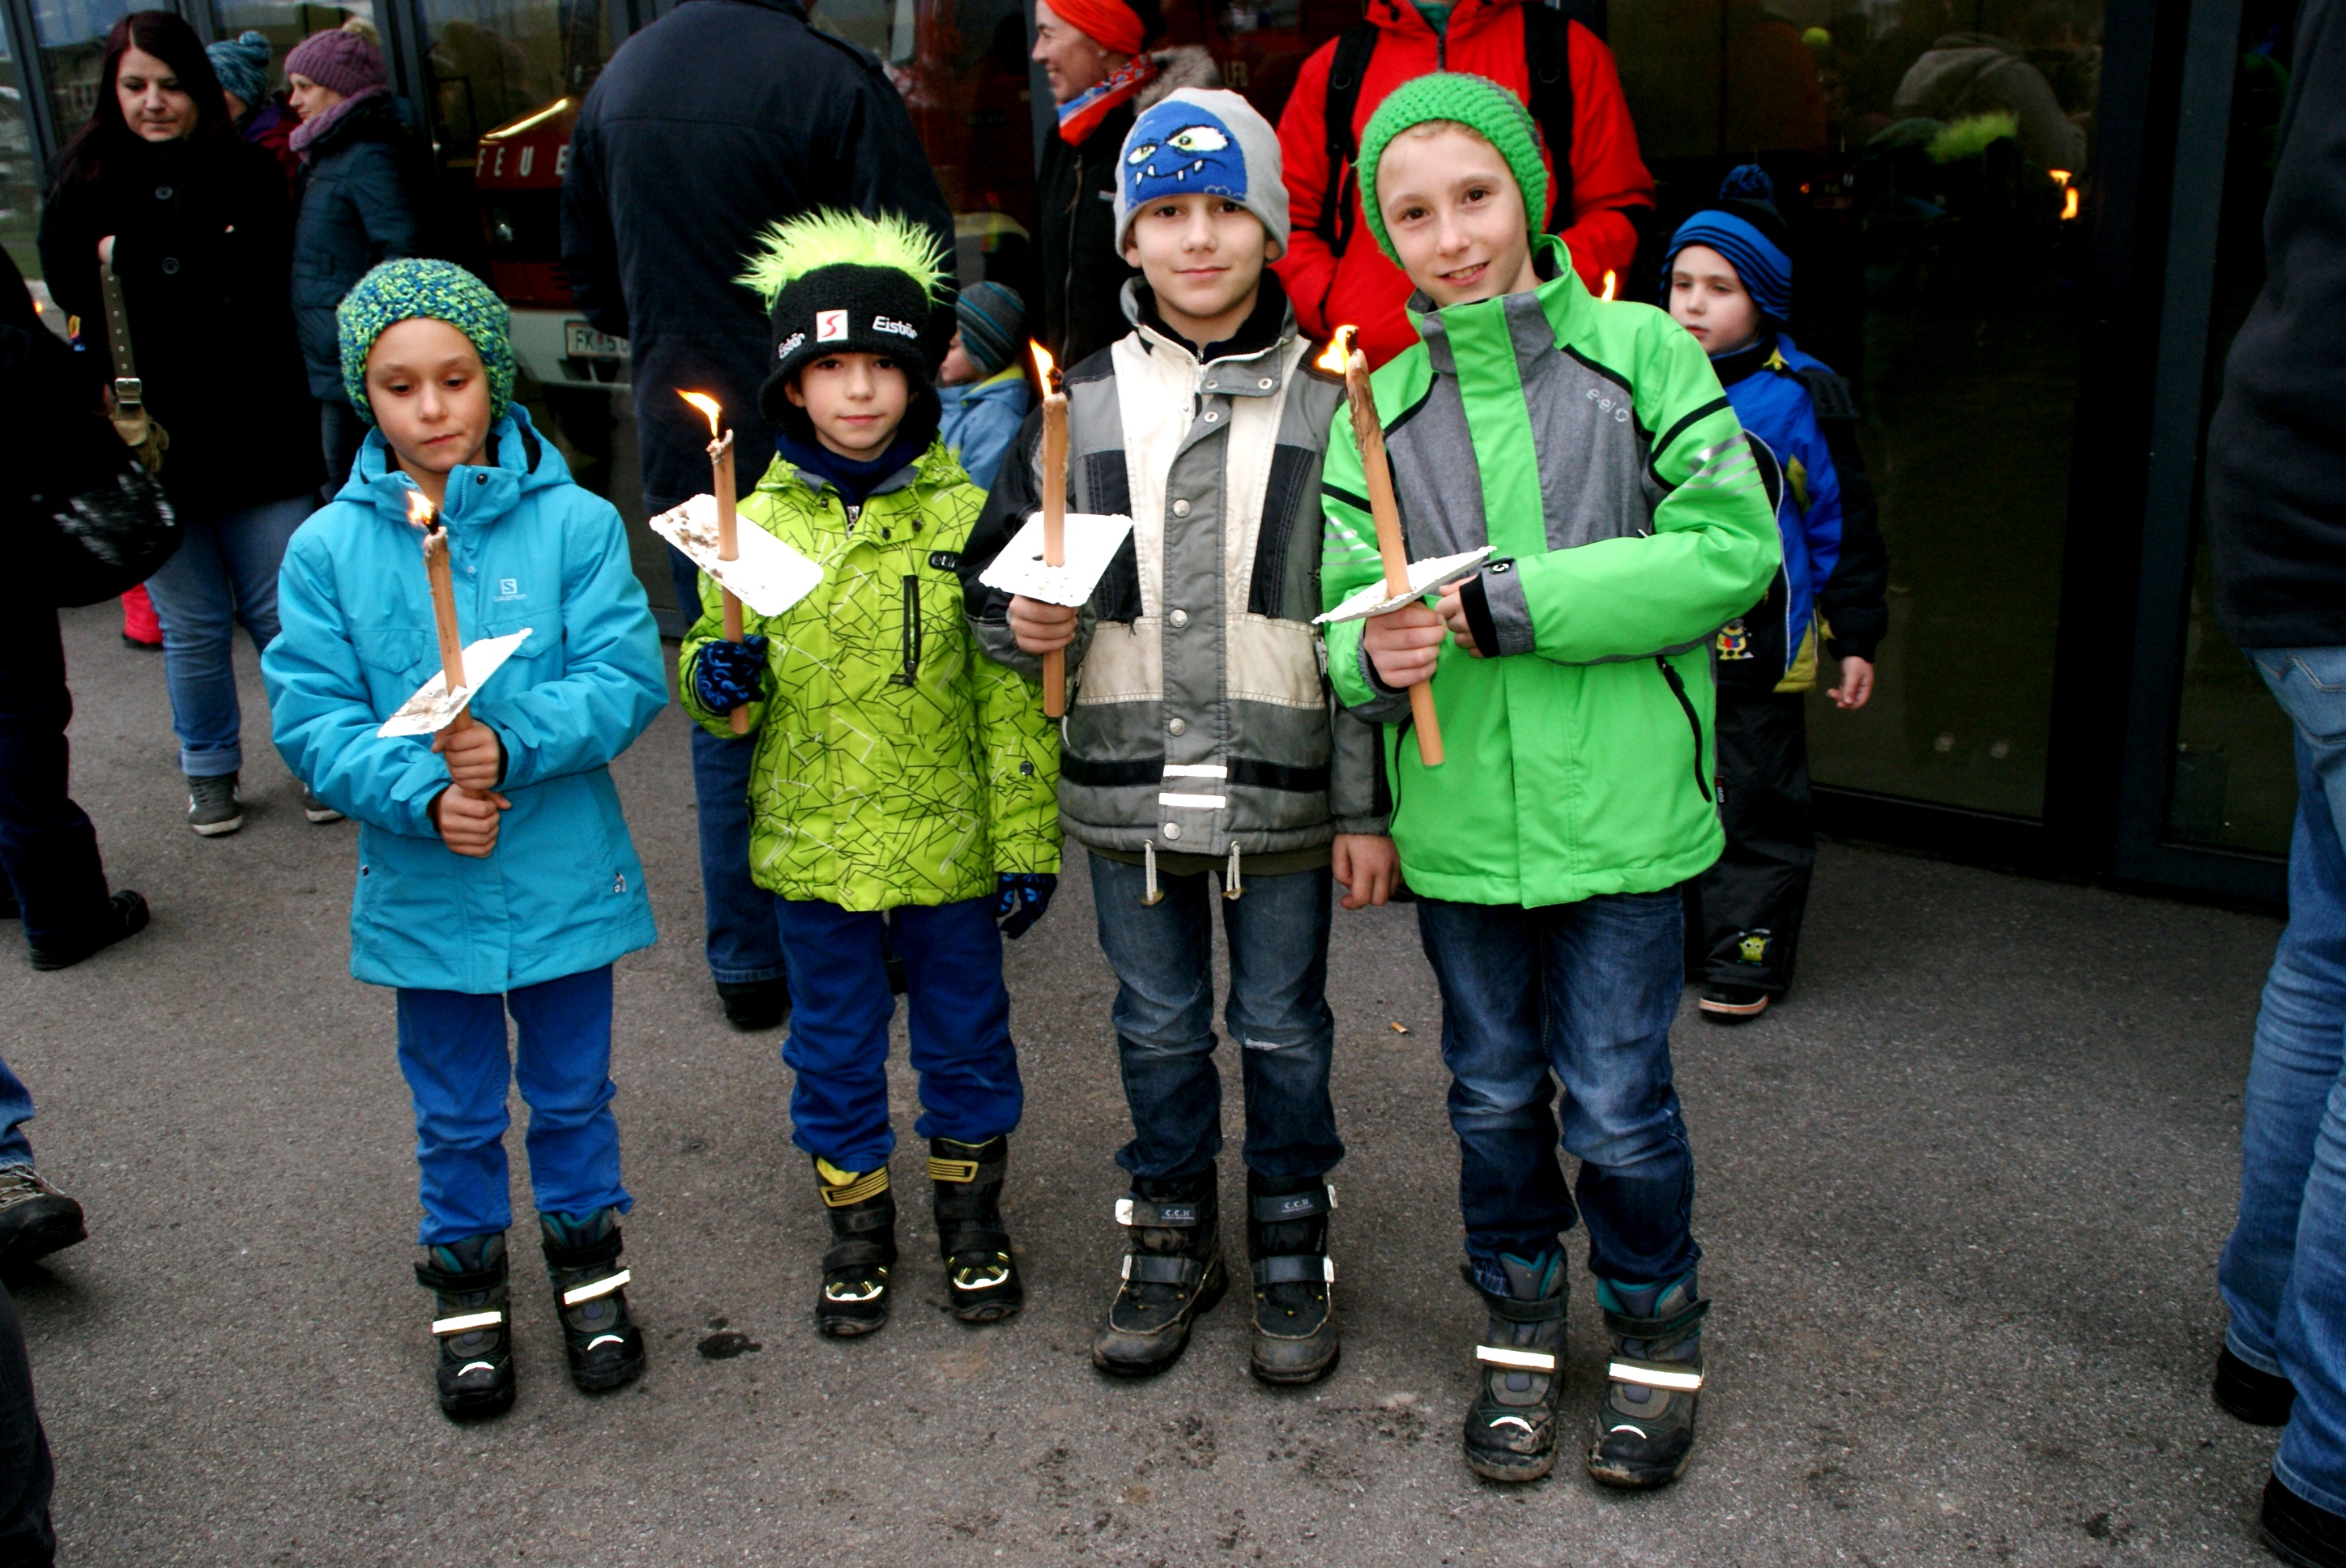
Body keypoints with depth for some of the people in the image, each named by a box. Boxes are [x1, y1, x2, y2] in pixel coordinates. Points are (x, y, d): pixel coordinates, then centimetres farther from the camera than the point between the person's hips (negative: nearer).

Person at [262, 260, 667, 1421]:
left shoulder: (574, 523, -9)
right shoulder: (328, 548, -6)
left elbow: (626, 679, -14)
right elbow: (312, 718, -8)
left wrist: (511, 744, -28)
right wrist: (420, 793, -23)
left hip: (564, 876, -1)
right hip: (423, 886, 1)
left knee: (572, 1093, 18)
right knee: (455, 1114, 18)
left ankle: (586, 1256, 41)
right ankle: (466, 1281, 40)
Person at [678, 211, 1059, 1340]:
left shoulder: (965, 514, -7)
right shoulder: (756, 522, -1)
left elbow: (1013, 697, -4)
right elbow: (724, 696, 8)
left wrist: (1026, 840, -5)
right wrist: (720, 681, -15)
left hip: (949, 843, -1)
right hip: (813, 847, 2)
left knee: (965, 1033, 15)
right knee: (833, 1043, 15)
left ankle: (970, 1213, 37)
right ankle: (856, 1220, 36)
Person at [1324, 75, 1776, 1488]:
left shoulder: (1641, 349, -3)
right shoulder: (1380, 406, 6)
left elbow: (1732, 546, -11)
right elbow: (1344, 598, 5)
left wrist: (1508, 602, -16)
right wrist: (1374, 646, -20)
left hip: (1620, 812, -3)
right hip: (1461, 823, 3)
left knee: (1618, 1105, 5)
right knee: (1495, 1095, 16)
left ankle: (1658, 1331, 31)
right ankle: (1522, 1322, 38)